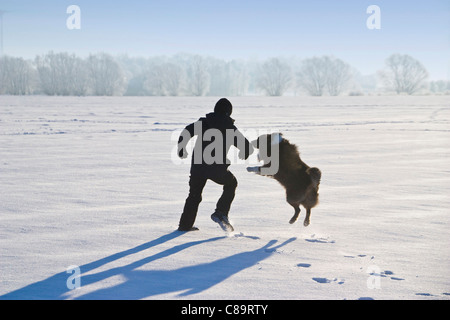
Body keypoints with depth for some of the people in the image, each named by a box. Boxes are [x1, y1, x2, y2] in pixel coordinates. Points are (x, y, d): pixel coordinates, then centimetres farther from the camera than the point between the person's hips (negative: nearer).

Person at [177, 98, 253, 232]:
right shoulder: (230, 128, 5)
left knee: (194, 194, 19)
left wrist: (181, 150, 7)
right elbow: (247, 147, 5)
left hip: (197, 166, 2)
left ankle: (185, 224, 15)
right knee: (231, 184, 25)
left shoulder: (203, 122, 9)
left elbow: (186, 132, -5)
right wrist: (244, 155, 28)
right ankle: (220, 213, 10)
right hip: (217, 169, -2)